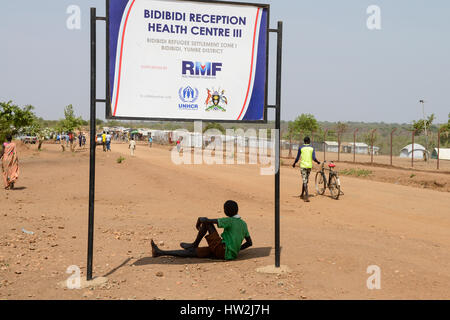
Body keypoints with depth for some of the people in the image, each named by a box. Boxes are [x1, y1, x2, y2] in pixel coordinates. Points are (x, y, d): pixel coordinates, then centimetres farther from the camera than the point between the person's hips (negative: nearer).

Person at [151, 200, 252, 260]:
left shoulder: (229, 221, -9)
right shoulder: (243, 224, 14)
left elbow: (203, 219, -15)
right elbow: (250, 243, 21)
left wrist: (198, 223, 7)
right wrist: (236, 250, 28)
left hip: (222, 249, -8)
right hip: (231, 255, 8)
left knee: (206, 221, -1)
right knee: (191, 252, 9)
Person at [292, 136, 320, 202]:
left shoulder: (301, 148, -1)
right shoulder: (312, 148, 4)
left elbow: (297, 158, -1)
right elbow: (314, 158, -6)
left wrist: (294, 164, 17)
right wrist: (318, 162, 14)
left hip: (303, 166, -2)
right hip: (309, 166, 3)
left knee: (305, 181, -5)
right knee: (306, 180, 17)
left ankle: (307, 196, -18)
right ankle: (302, 194, 30)